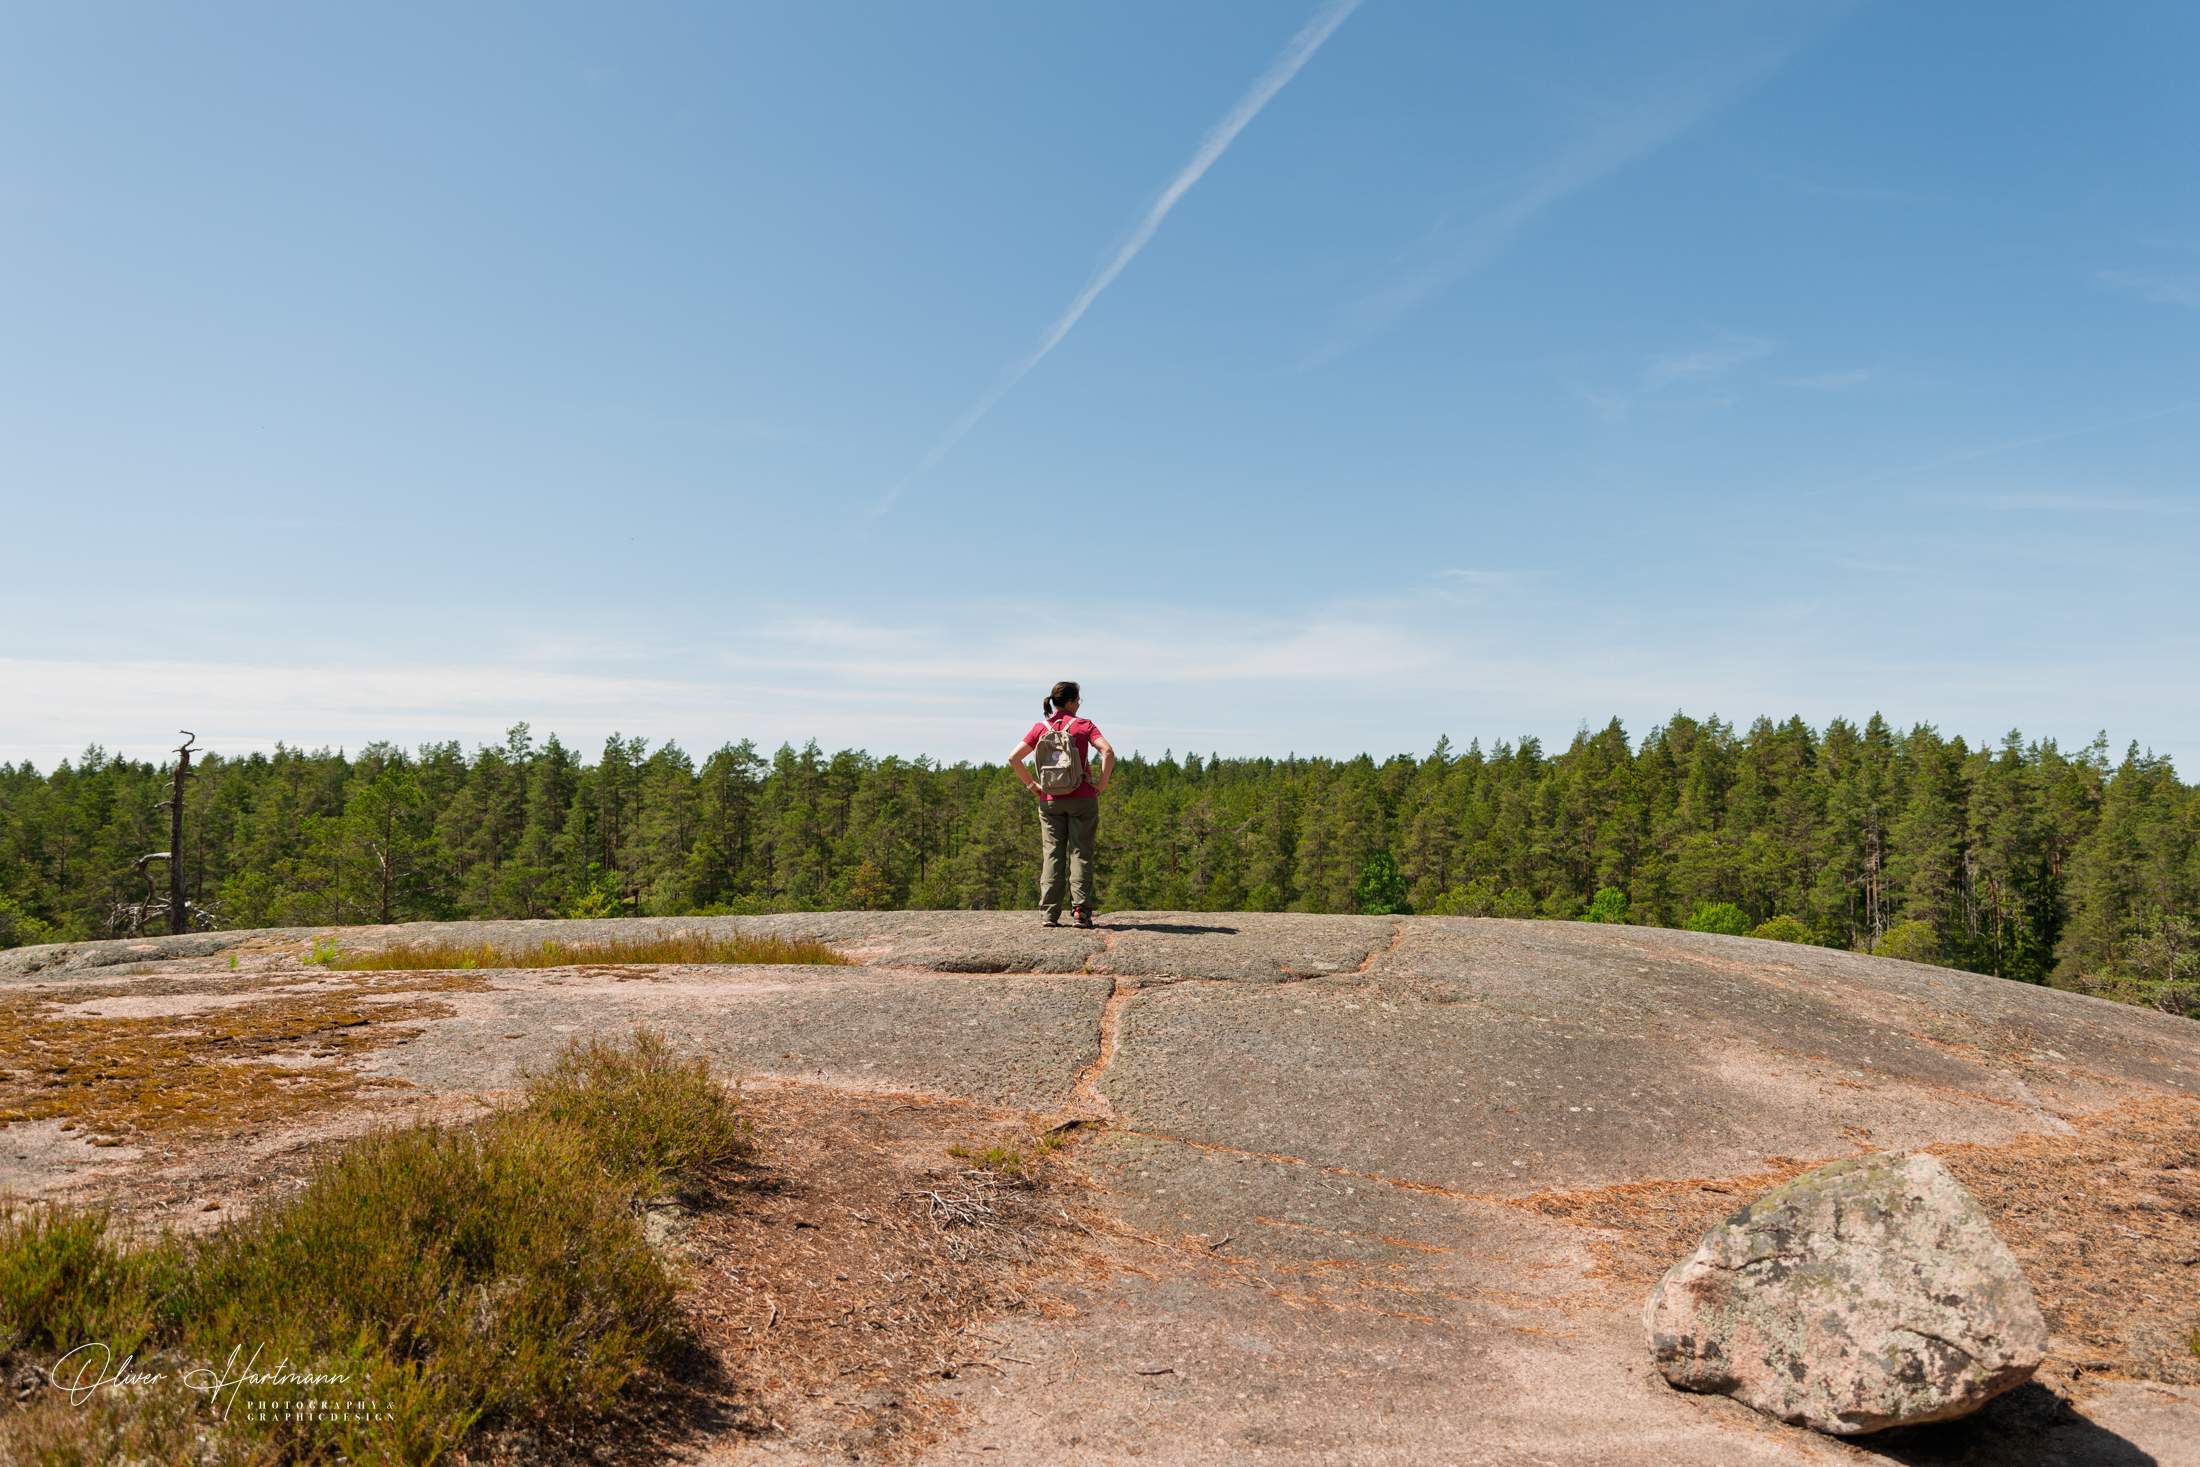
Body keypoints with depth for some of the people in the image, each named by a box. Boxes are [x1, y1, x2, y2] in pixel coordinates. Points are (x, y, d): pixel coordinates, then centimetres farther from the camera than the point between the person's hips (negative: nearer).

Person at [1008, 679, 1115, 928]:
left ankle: (1050, 914, 3)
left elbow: (1013, 759, 1)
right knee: (1080, 853, 1)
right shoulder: (1084, 725, -1)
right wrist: (1102, 784, -8)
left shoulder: (1041, 728, 6)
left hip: (1050, 800, 2)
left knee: (1051, 854, 6)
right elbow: (1108, 752, -16)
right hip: (1082, 798, -2)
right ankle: (1080, 911, -5)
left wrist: (1031, 784, 7)